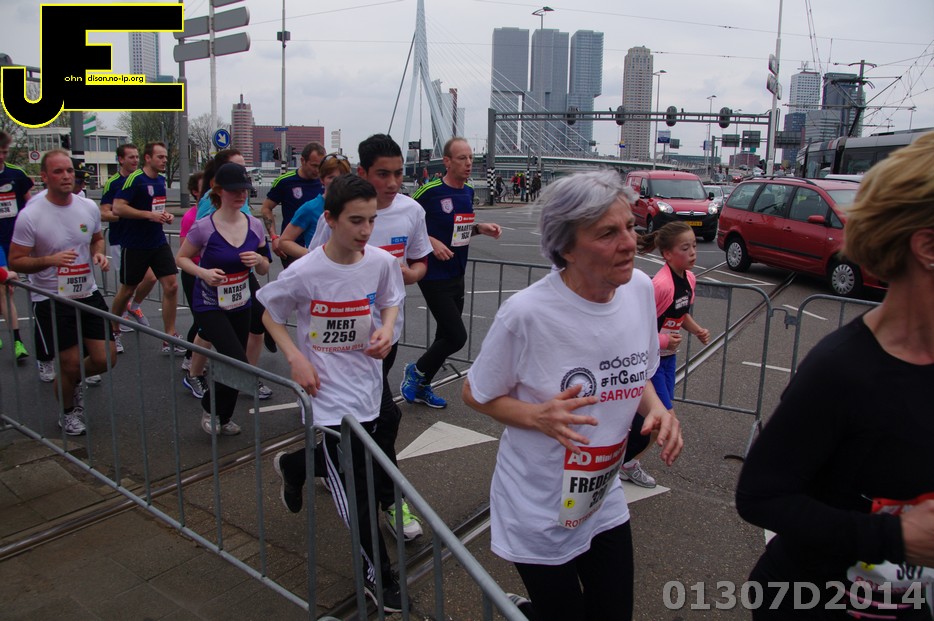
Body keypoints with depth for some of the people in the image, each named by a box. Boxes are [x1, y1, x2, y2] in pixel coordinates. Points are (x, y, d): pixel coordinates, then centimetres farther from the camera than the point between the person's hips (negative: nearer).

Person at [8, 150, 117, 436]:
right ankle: (68, 412, 32)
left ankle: (72, 382, 38)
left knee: (105, 359, 4)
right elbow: (15, 261, -9)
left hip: (88, 294, 4)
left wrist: (99, 254, -4)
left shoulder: (89, 207, 0)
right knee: (71, 364, 1)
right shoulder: (30, 216, -14)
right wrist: (50, 260, -26)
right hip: (51, 301, -4)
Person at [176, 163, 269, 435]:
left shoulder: (254, 225, -3)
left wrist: (259, 260, -16)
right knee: (239, 363, -16)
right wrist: (204, 272, -20)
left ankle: (222, 417, 38)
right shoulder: (204, 227, -16)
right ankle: (210, 408, 14)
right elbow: (181, 258, -2)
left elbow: (264, 270, 7)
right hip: (209, 307, -5)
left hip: (241, 305, 5)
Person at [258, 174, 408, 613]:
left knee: (358, 461, 22)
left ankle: (291, 465, 54)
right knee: (355, 491, -1)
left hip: (367, 384, 5)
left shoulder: (382, 262, -8)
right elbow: (269, 314, -2)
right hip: (328, 392, -5)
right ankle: (380, 577, 20)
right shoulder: (304, 273, -18)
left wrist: (386, 330, -10)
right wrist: (295, 358, -15)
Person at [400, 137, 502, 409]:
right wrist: (430, 241, -20)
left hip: (457, 275, 8)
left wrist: (480, 228, 2)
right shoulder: (430, 190, -15)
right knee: (457, 336, -10)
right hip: (434, 276, -8)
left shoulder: (468, 191, 7)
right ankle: (416, 370, 15)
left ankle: (422, 387, 32)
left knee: (446, 336, 15)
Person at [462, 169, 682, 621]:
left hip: (605, 503, 5)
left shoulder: (640, 288, -10)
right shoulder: (527, 313, -26)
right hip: (540, 516, -5)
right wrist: (538, 416, -28)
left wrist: (656, 408, -13)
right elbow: (476, 394, -12)